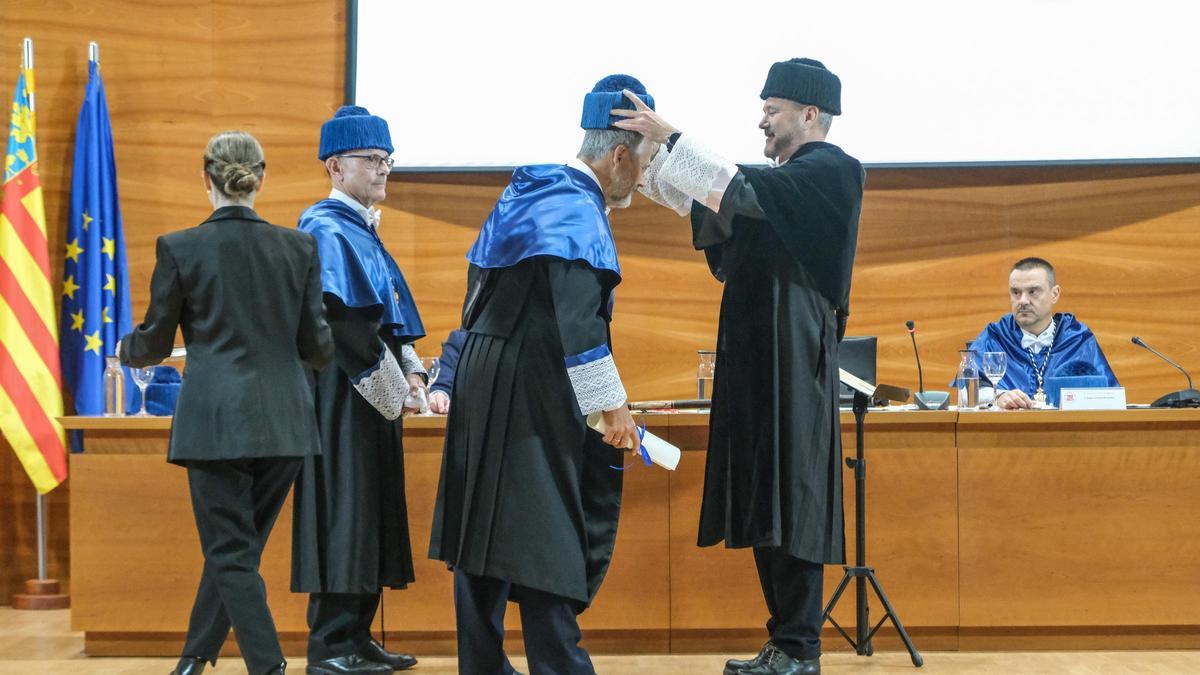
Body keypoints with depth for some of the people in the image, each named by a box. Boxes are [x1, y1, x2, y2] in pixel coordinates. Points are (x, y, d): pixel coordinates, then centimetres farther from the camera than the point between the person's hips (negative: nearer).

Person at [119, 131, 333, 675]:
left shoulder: (179, 248, -6)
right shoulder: (298, 247, 1)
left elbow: (155, 342, 3)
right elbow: (316, 344, 5)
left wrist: (124, 351, 25)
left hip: (215, 420, -4)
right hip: (284, 422, 4)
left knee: (231, 553, 3)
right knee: (234, 543, 17)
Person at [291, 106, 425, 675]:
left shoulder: (362, 231, 17)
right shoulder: (327, 231, -12)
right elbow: (341, 320, -20)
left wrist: (409, 370, 6)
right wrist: (389, 381, -15)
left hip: (373, 395, 10)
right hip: (343, 395, -10)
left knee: (370, 516, 11)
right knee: (344, 512, -7)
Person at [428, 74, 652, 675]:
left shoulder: (529, 191, 14)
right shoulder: (576, 212, -15)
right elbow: (576, 322, -23)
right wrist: (612, 406, -17)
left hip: (484, 387, 10)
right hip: (531, 399, -10)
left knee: (485, 533, 12)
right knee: (544, 538, -7)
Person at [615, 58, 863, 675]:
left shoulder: (831, 170, -8)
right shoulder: (787, 178, 20)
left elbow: (746, 193, -22)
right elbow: (707, 205, 19)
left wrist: (670, 138, -22)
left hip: (791, 364, -9)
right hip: (759, 359, 9)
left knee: (788, 501, -8)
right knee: (764, 502, 9)